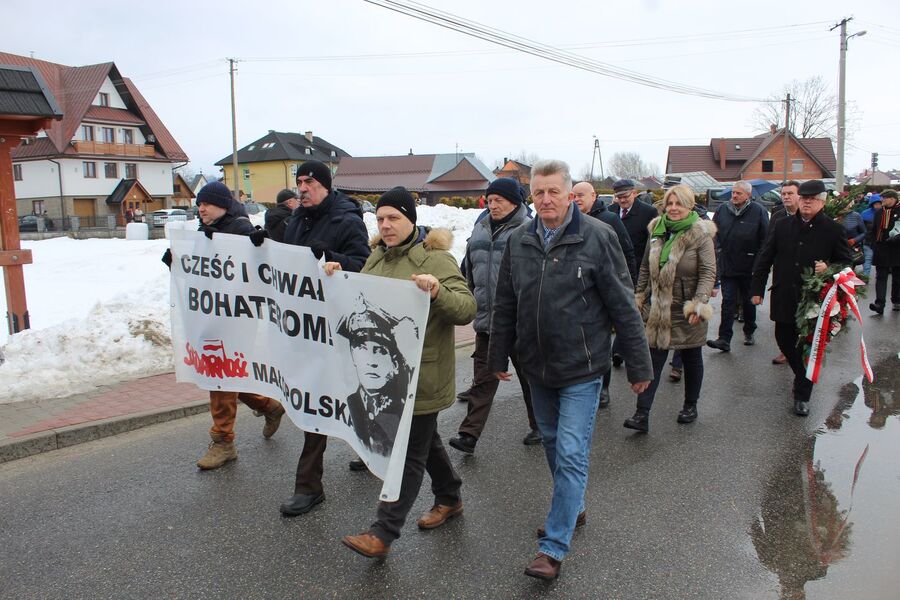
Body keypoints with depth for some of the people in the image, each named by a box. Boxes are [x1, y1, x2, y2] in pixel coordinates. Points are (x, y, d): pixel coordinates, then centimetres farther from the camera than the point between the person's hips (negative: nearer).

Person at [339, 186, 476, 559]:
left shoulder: (435, 258, -13)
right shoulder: (378, 256, 10)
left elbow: (466, 309, -20)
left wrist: (438, 292, -38)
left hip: (423, 371, -8)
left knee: (409, 450, 0)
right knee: (423, 437, 21)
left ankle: (383, 533, 5)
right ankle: (450, 498, 41)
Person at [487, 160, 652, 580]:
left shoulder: (597, 237, -11)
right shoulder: (518, 241, 2)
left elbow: (623, 305, -8)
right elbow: (504, 305, 10)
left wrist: (638, 366, -6)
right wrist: (498, 357, 14)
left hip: (581, 370, -5)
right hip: (537, 368, 5)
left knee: (571, 455, -4)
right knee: (553, 445, 19)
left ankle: (554, 547, 5)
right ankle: (572, 509, 41)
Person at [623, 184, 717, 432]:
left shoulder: (701, 234, -9)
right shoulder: (657, 231, 6)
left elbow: (708, 272, -13)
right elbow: (645, 267, 14)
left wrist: (699, 304, -22)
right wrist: (639, 296, 13)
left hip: (687, 311, -3)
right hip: (658, 308, 3)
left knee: (691, 358, 14)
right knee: (653, 360, -1)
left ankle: (691, 406, 33)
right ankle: (642, 414, -2)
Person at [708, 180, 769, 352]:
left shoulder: (758, 211, -6)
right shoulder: (722, 209, 3)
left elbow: (765, 239, -5)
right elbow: (714, 233, 13)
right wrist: (717, 248, 2)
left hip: (749, 267, -1)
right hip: (727, 265, 2)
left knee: (748, 301, 15)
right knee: (728, 302, -2)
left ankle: (749, 332, 33)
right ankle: (724, 339, -5)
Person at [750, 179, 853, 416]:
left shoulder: (833, 230, -2)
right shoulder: (783, 226, 4)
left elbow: (846, 263, 4)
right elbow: (764, 259, 7)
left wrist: (829, 269, -17)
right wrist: (757, 289, 3)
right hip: (784, 298, 3)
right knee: (785, 341, 13)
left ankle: (802, 395, 18)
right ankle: (801, 376, 41)